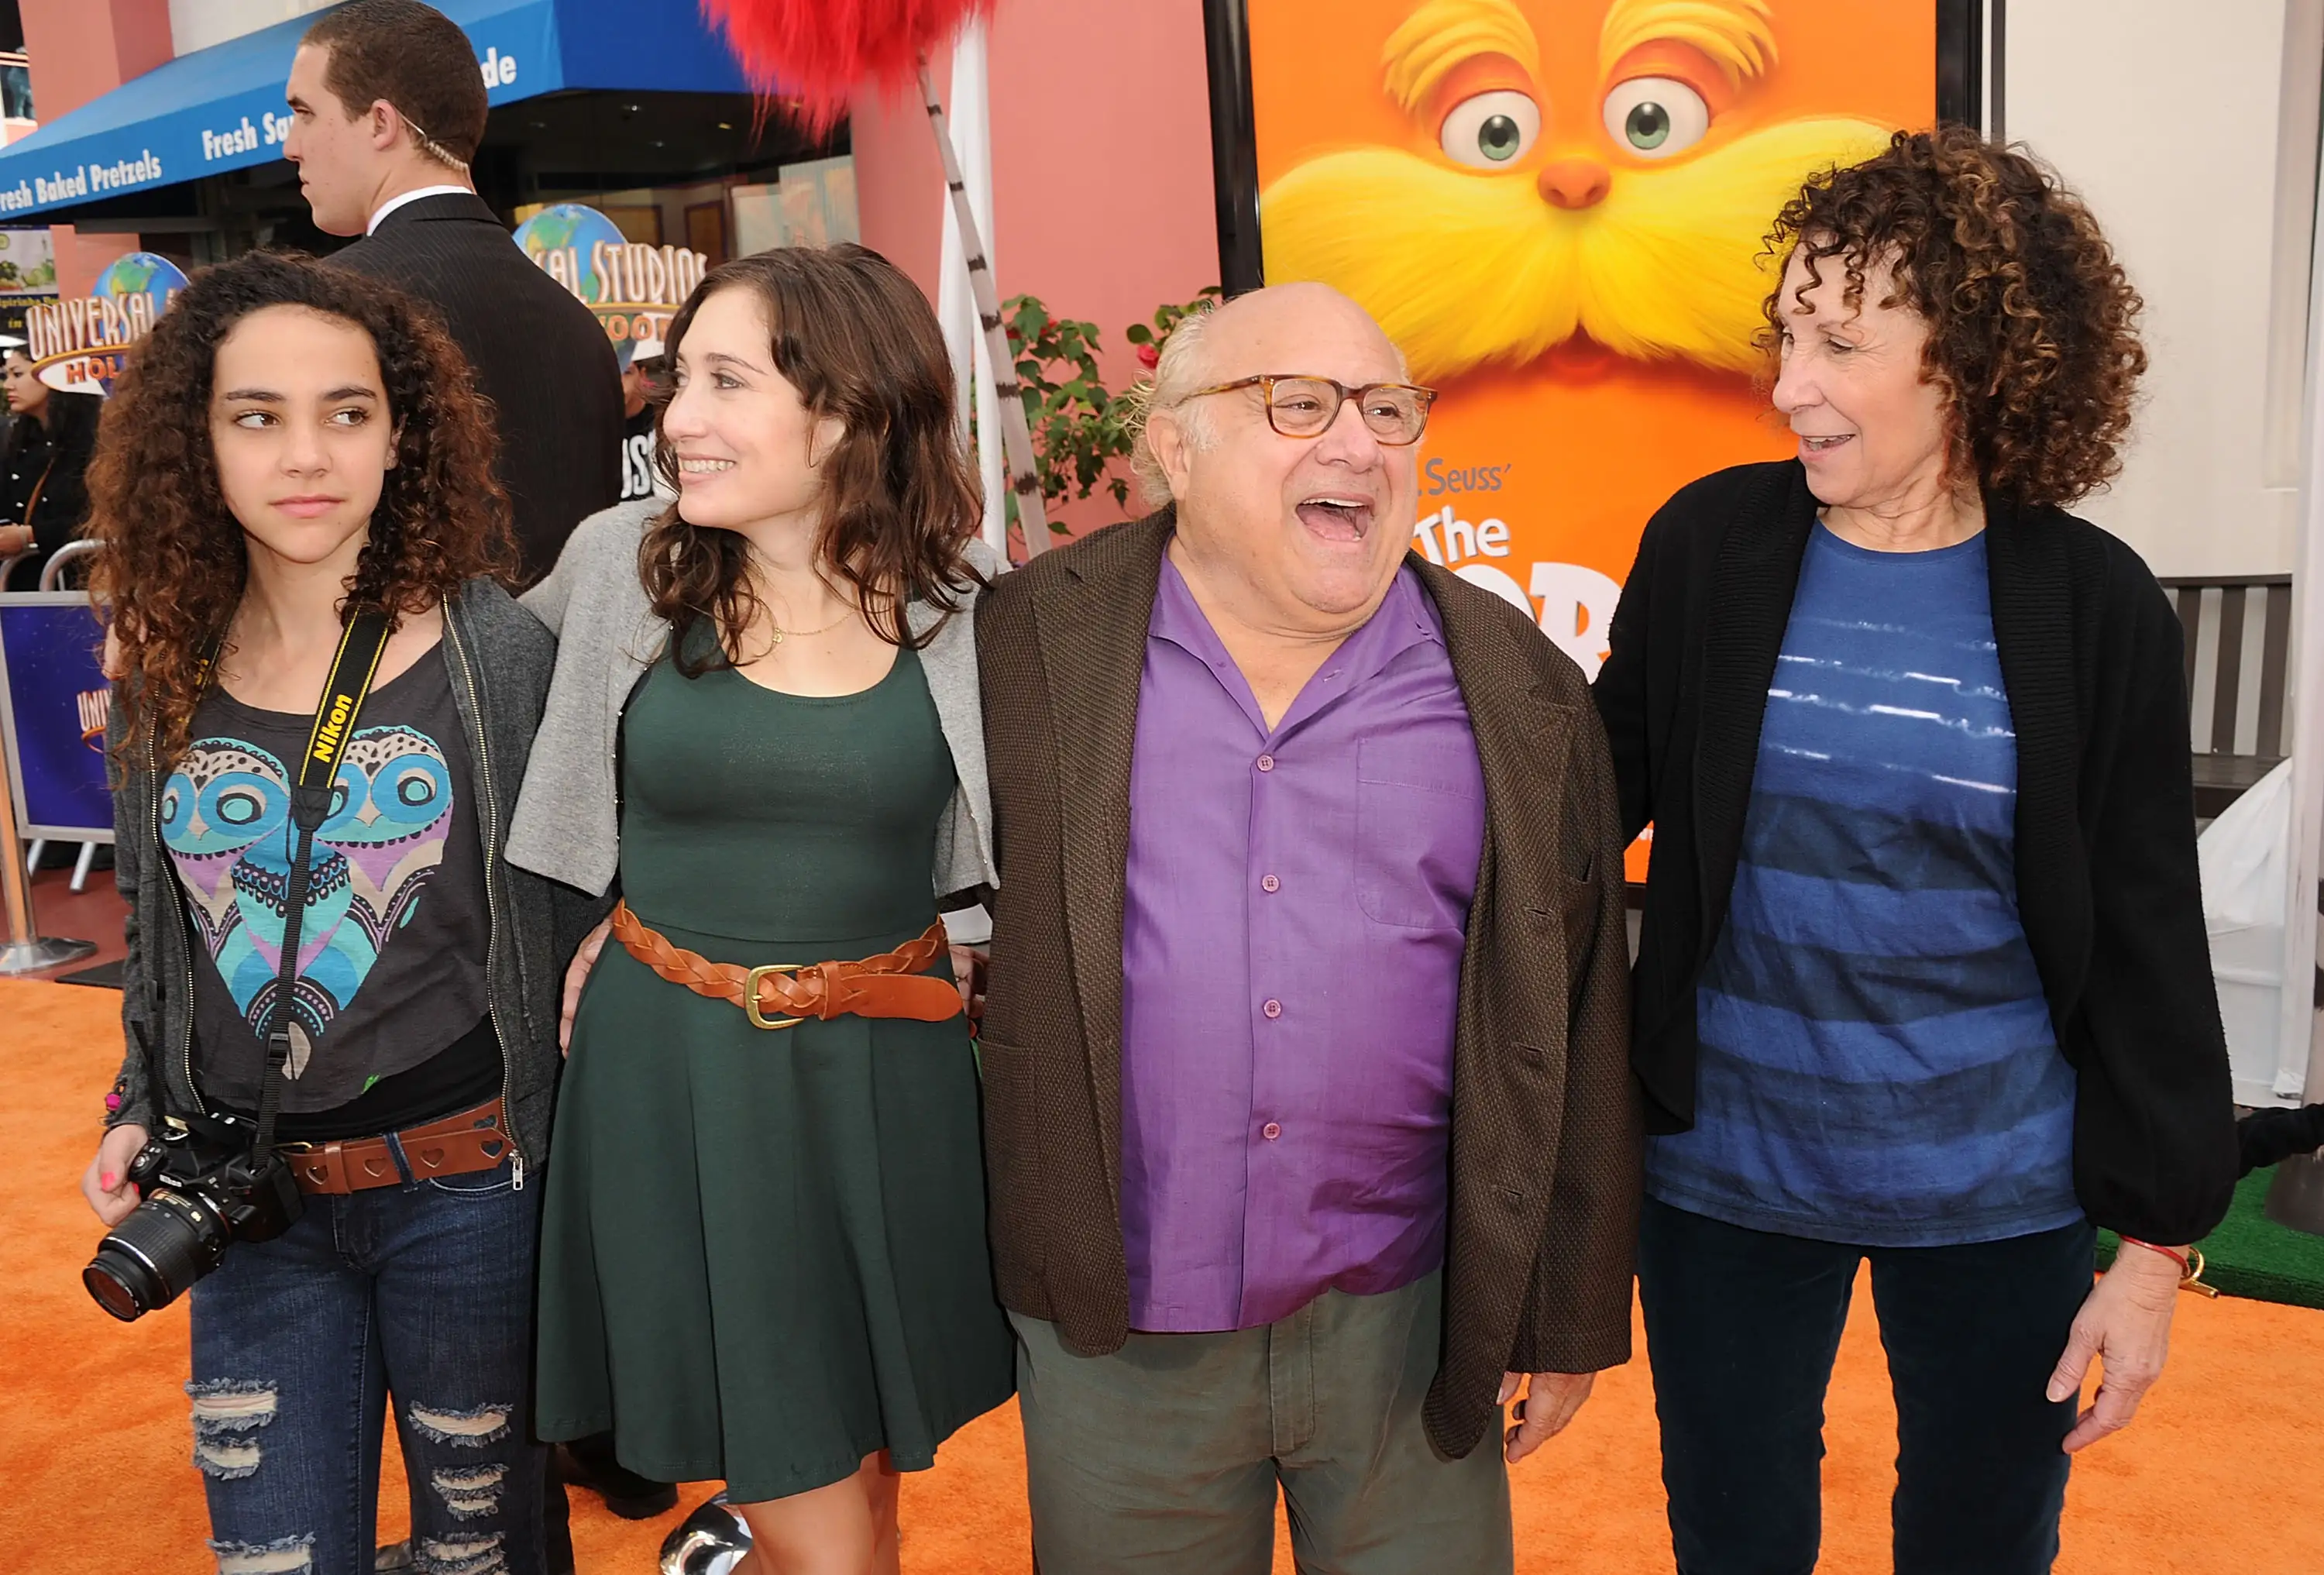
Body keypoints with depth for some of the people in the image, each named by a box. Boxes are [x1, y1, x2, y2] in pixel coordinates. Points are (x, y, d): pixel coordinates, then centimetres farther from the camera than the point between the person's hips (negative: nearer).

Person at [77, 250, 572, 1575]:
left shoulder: (500, 652, -10)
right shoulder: (168, 671, 3)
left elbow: (576, 909, -4)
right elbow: (159, 937, 15)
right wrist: (140, 1113, 5)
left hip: (464, 1181, -3)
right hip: (250, 1197, 3)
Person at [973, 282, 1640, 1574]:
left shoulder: (1522, 693, 0)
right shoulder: (1032, 646, -4)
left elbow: (1579, 1034, 3)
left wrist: (1574, 1315, 5)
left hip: (1411, 1323, 1)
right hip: (1119, 1330, 0)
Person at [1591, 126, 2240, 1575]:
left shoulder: (2093, 605, -8)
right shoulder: (1709, 546, -6)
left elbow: (2144, 943, -3)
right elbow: (1603, 792, 5)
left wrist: (2156, 1240, -2)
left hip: (1997, 1192, 0)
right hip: (1726, 1176, 1)